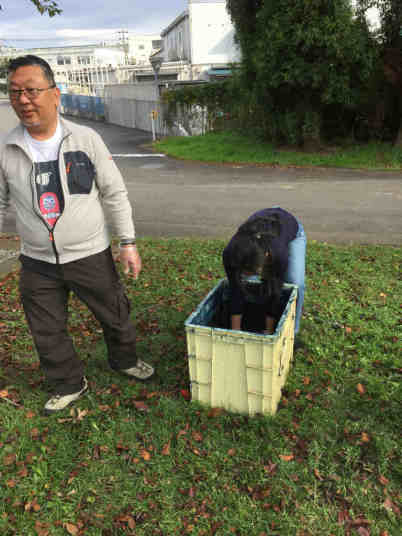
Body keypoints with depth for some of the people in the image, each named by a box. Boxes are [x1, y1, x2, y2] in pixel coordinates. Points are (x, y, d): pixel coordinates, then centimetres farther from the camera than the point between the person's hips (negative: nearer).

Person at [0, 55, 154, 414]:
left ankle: (125, 360, 46)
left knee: (116, 315, 15)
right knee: (48, 333, 14)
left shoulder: (86, 139, -7)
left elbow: (115, 194, -3)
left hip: (91, 255, -1)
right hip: (38, 263, 2)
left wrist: (128, 242, -5)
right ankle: (69, 385, 40)